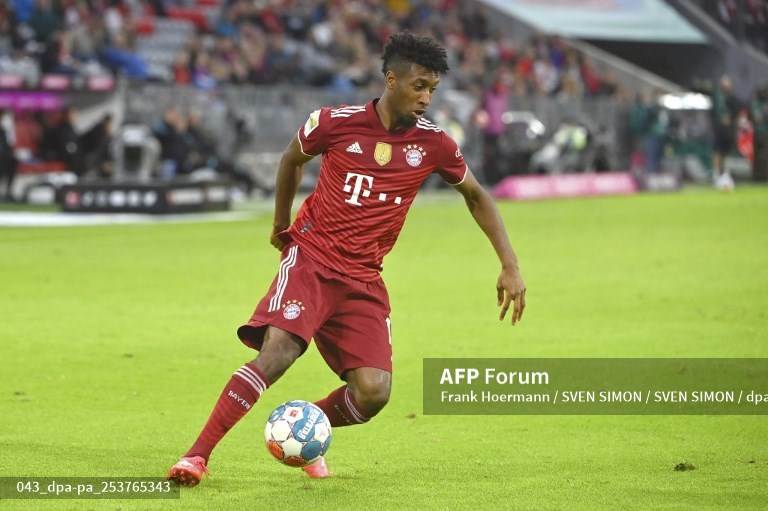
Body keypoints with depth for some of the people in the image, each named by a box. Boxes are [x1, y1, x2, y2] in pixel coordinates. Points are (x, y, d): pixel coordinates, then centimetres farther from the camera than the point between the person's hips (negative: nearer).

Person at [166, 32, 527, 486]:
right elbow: (293, 159, 15)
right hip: (311, 259, -3)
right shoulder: (335, 123, -6)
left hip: (364, 279, 3)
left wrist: (510, 266, 8)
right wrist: (282, 223, 25)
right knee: (278, 350, -27)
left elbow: (476, 195, 14)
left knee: (374, 392, -14)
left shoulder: (433, 143, -2)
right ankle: (198, 455, -23)